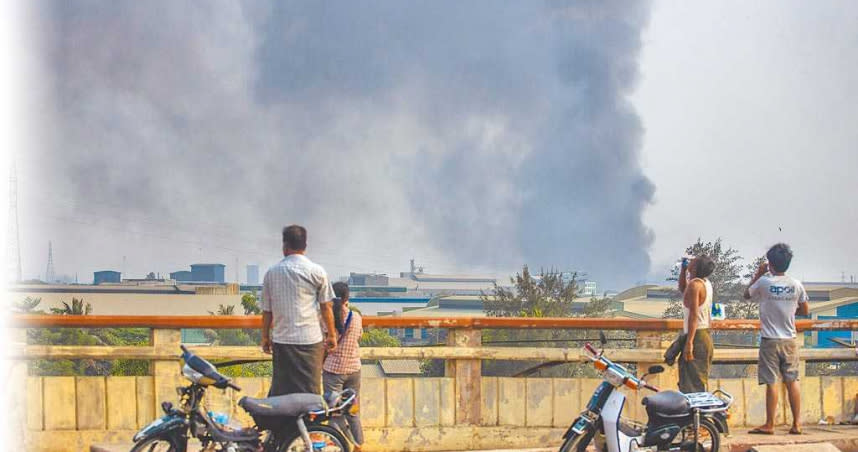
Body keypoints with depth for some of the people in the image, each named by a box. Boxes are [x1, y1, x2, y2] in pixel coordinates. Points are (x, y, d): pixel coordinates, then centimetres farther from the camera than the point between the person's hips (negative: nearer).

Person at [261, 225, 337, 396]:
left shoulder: (272, 272, 5)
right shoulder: (316, 271, -1)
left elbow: (267, 310, 9)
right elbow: (326, 307, 1)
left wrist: (265, 337, 20)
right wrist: (332, 335, 12)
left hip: (281, 339, 2)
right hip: (310, 338, -2)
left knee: (280, 390, 7)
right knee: (309, 391, 0)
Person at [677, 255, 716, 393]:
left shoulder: (695, 284, -15)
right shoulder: (705, 283, 13)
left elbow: (694, 315, -22)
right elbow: (682, 289, 34)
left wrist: (689, 342, -24)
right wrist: (683, 270, 20)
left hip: (696, 336, -10)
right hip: (706, 337, 10)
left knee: (692, 385, -11)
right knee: (700, 383, 15)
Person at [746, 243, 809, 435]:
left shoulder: (764, 282, -10)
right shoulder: (796, 285, -1)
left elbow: (747, 295, 9)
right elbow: (804, 310, 10)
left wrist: (758, 274, 16)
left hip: (770, 340, -3)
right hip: (789, 340, 3)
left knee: (771, 383, -1)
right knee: (792, 381, 7)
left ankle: (769, 425, 3)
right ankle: (796, 424, 6)